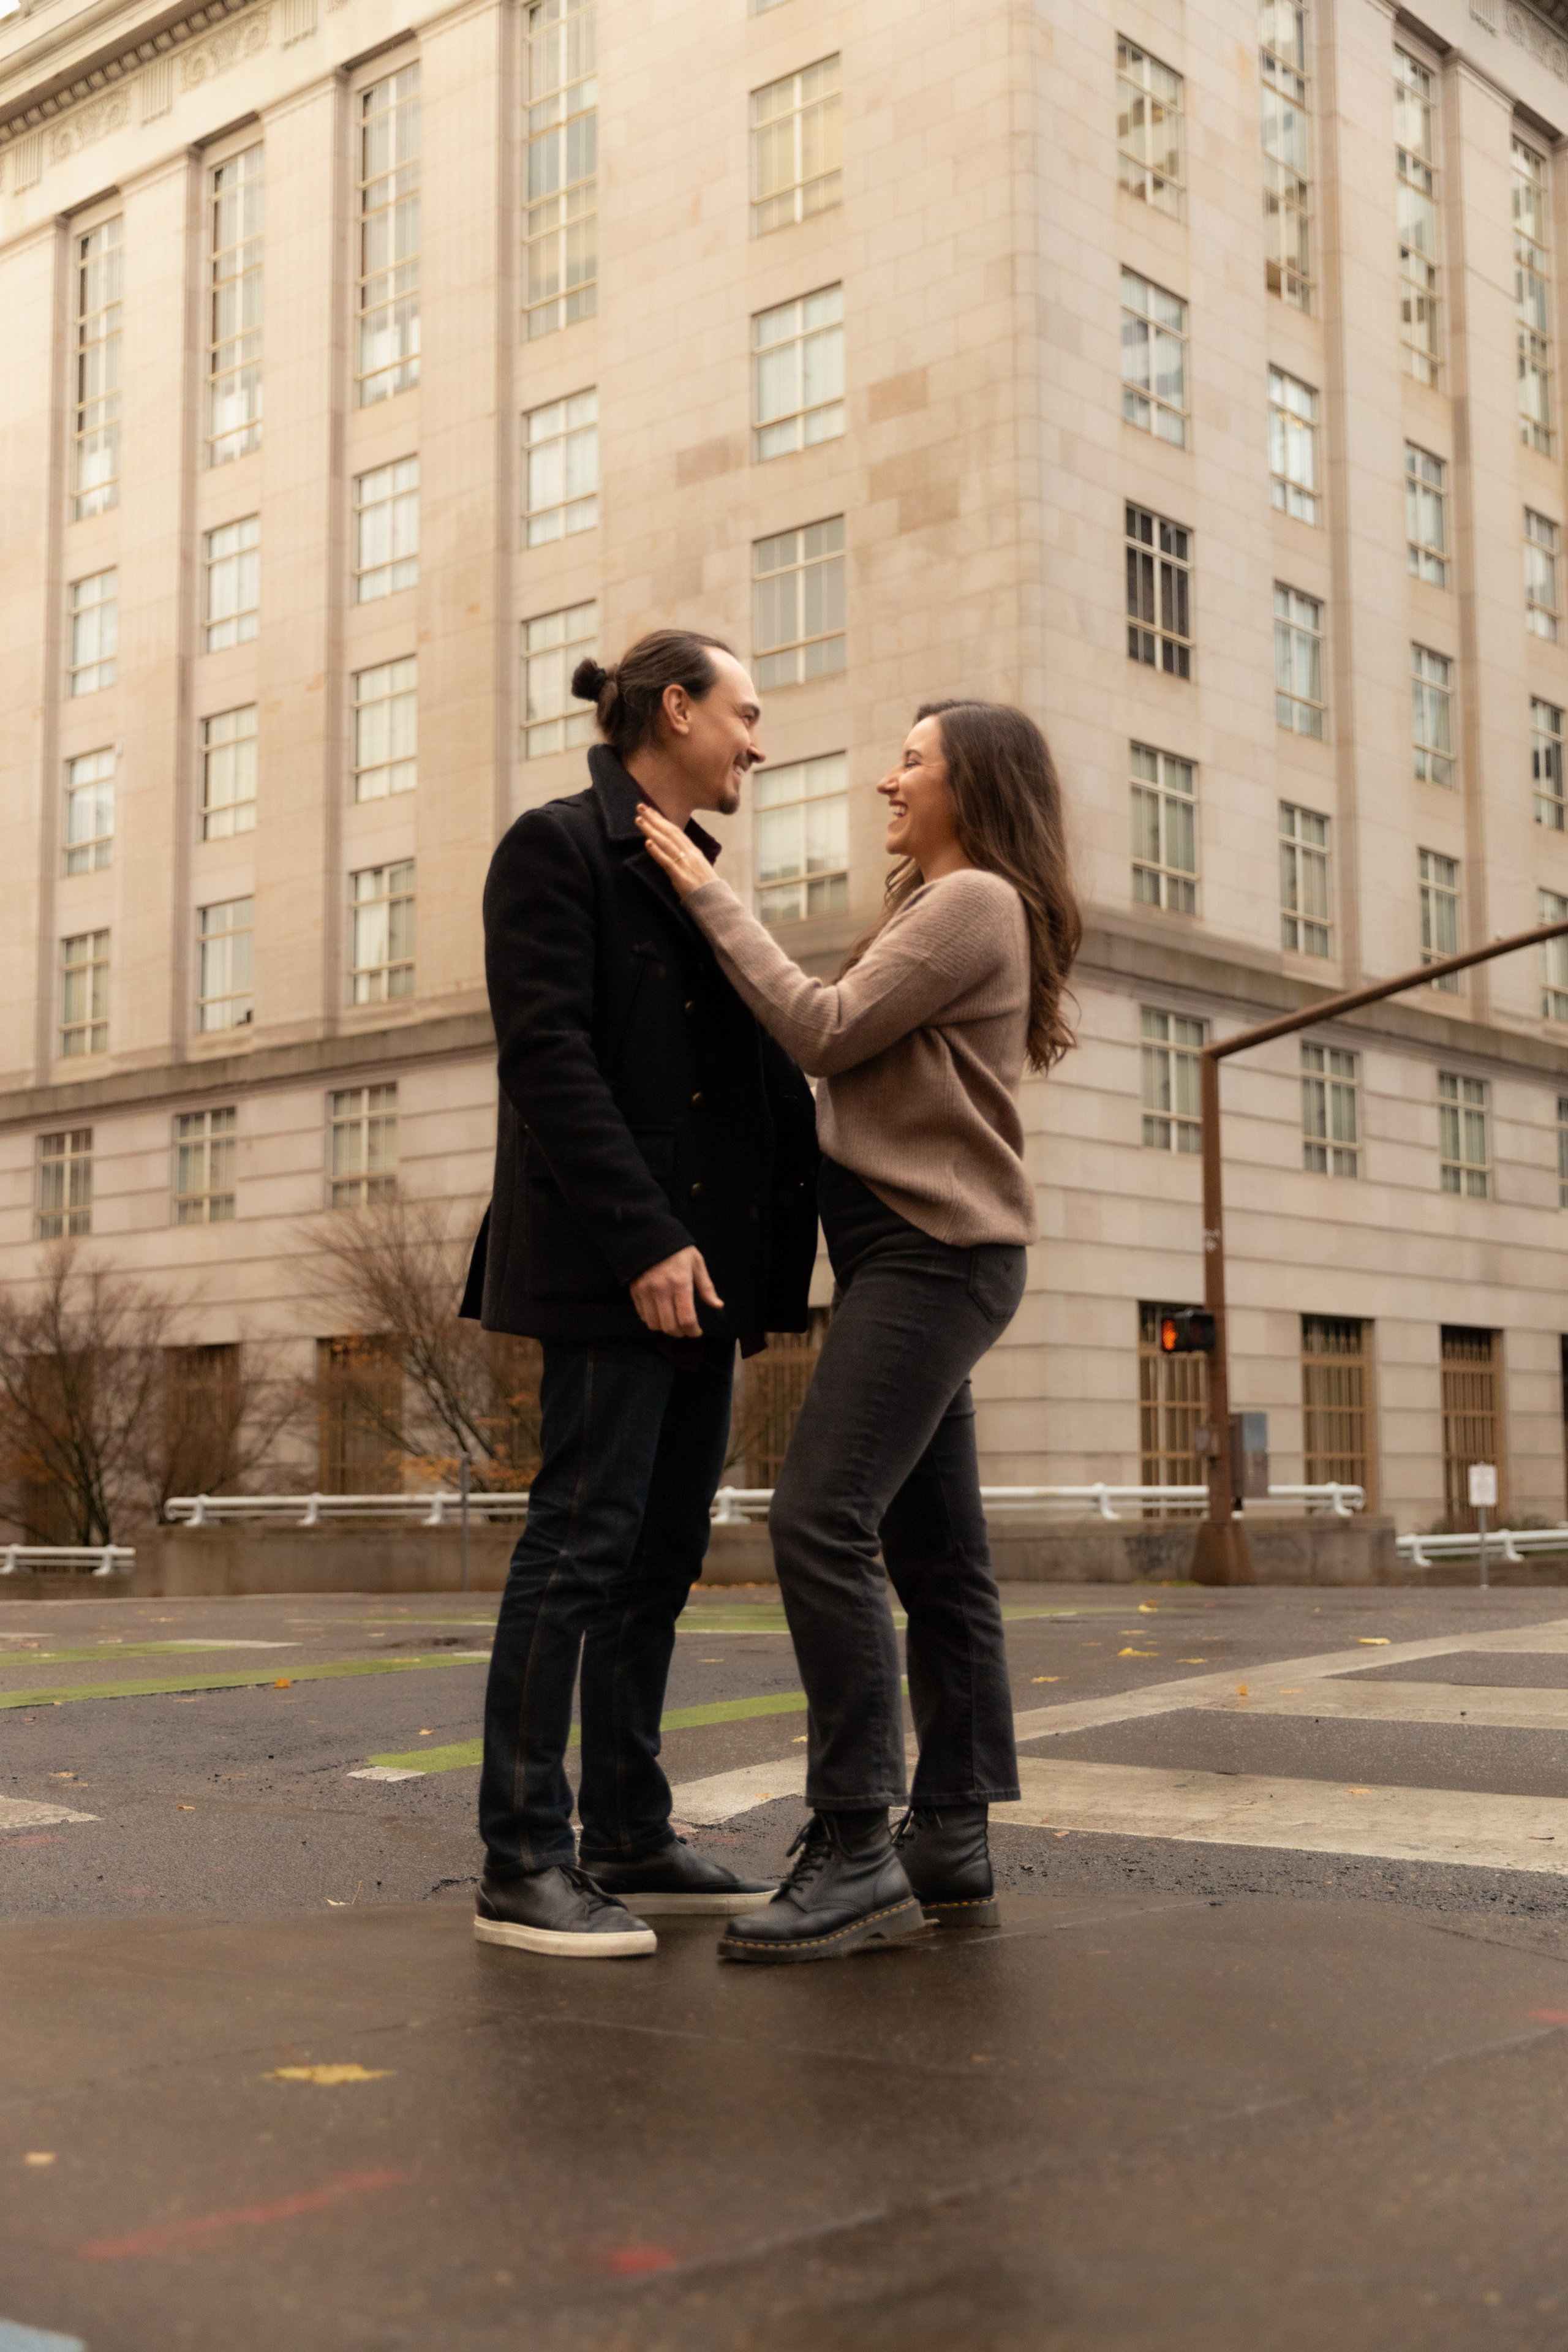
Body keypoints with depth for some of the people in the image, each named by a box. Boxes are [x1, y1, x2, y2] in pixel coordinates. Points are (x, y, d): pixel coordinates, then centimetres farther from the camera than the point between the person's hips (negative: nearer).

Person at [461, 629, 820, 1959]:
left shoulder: (696, 875, 21)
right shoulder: (558, 850, -3)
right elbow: (548, 1059, -14)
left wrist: (774, 1255, 9)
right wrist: (644, 1239, -21)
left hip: (701, 1260, 9)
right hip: (609, 1262, -8)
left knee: (663, 1555, 9)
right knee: (583, 1541, -8)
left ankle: (632, 1844, 16)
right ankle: (523, 1864, -2)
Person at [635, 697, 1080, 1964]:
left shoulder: (977, 901, -7)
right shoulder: (945, 909, 24)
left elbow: (828, 1031, -15)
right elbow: (860, 1065, 16)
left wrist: (712, 894, -8)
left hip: (934, 1250, -10)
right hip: (914, 1251, 10)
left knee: (823, 1522, -18)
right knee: (935, 1554, 7)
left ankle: (854, 1850, -17)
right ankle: (952, 1844, 10)